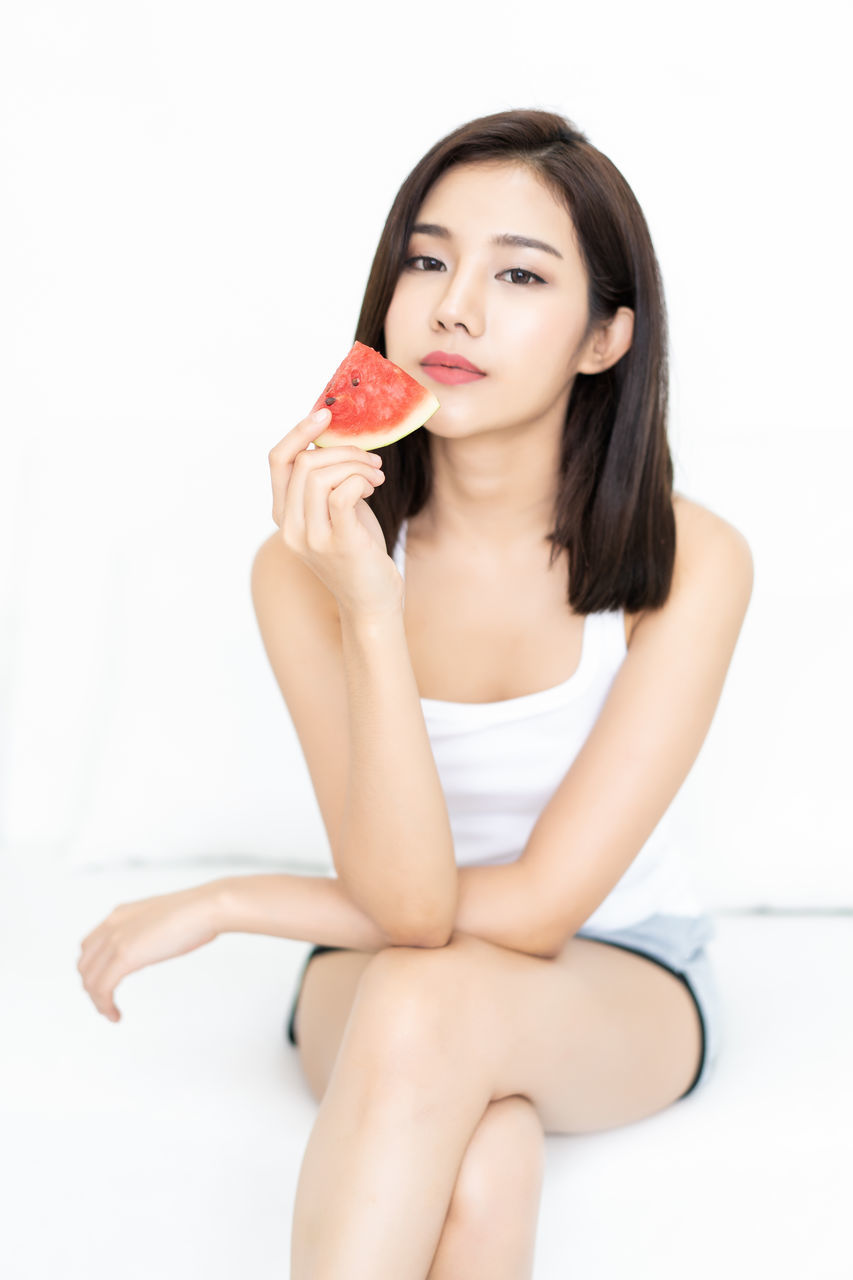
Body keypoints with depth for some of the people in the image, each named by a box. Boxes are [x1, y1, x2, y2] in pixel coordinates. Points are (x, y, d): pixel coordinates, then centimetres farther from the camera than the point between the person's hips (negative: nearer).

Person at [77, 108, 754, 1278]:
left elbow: (538, 905, -20)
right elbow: (406, 901, -24)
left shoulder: (692, 562, -19)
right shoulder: (311, 562, -16)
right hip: (376, 974, 0)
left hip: (622, 981, 0)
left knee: (429, 999, -34)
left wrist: (226, 902, -14)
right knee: (479, 1169, -36)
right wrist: (368, 611, -37)